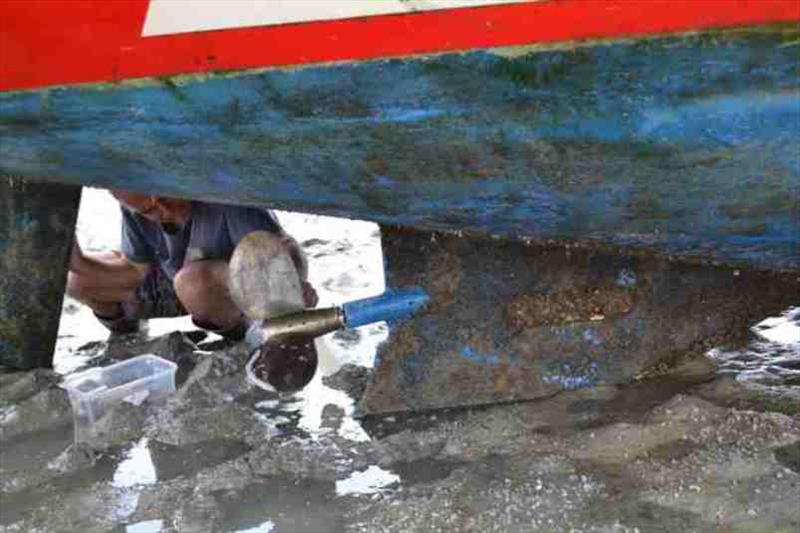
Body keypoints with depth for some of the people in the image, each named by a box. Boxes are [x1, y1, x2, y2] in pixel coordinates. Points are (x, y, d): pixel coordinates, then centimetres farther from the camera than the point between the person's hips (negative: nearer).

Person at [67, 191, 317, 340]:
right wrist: (79, 264, -23)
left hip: (244, 286, -5)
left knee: (195, 281, -40)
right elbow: (137, 269, -7)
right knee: (77, 279, -8)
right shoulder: (135, 208, -16)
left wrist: (296, 281, -58)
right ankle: (122, 325, 22)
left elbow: (285, 246, -37)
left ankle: (240, 330, -9)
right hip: (173, 279, 5)